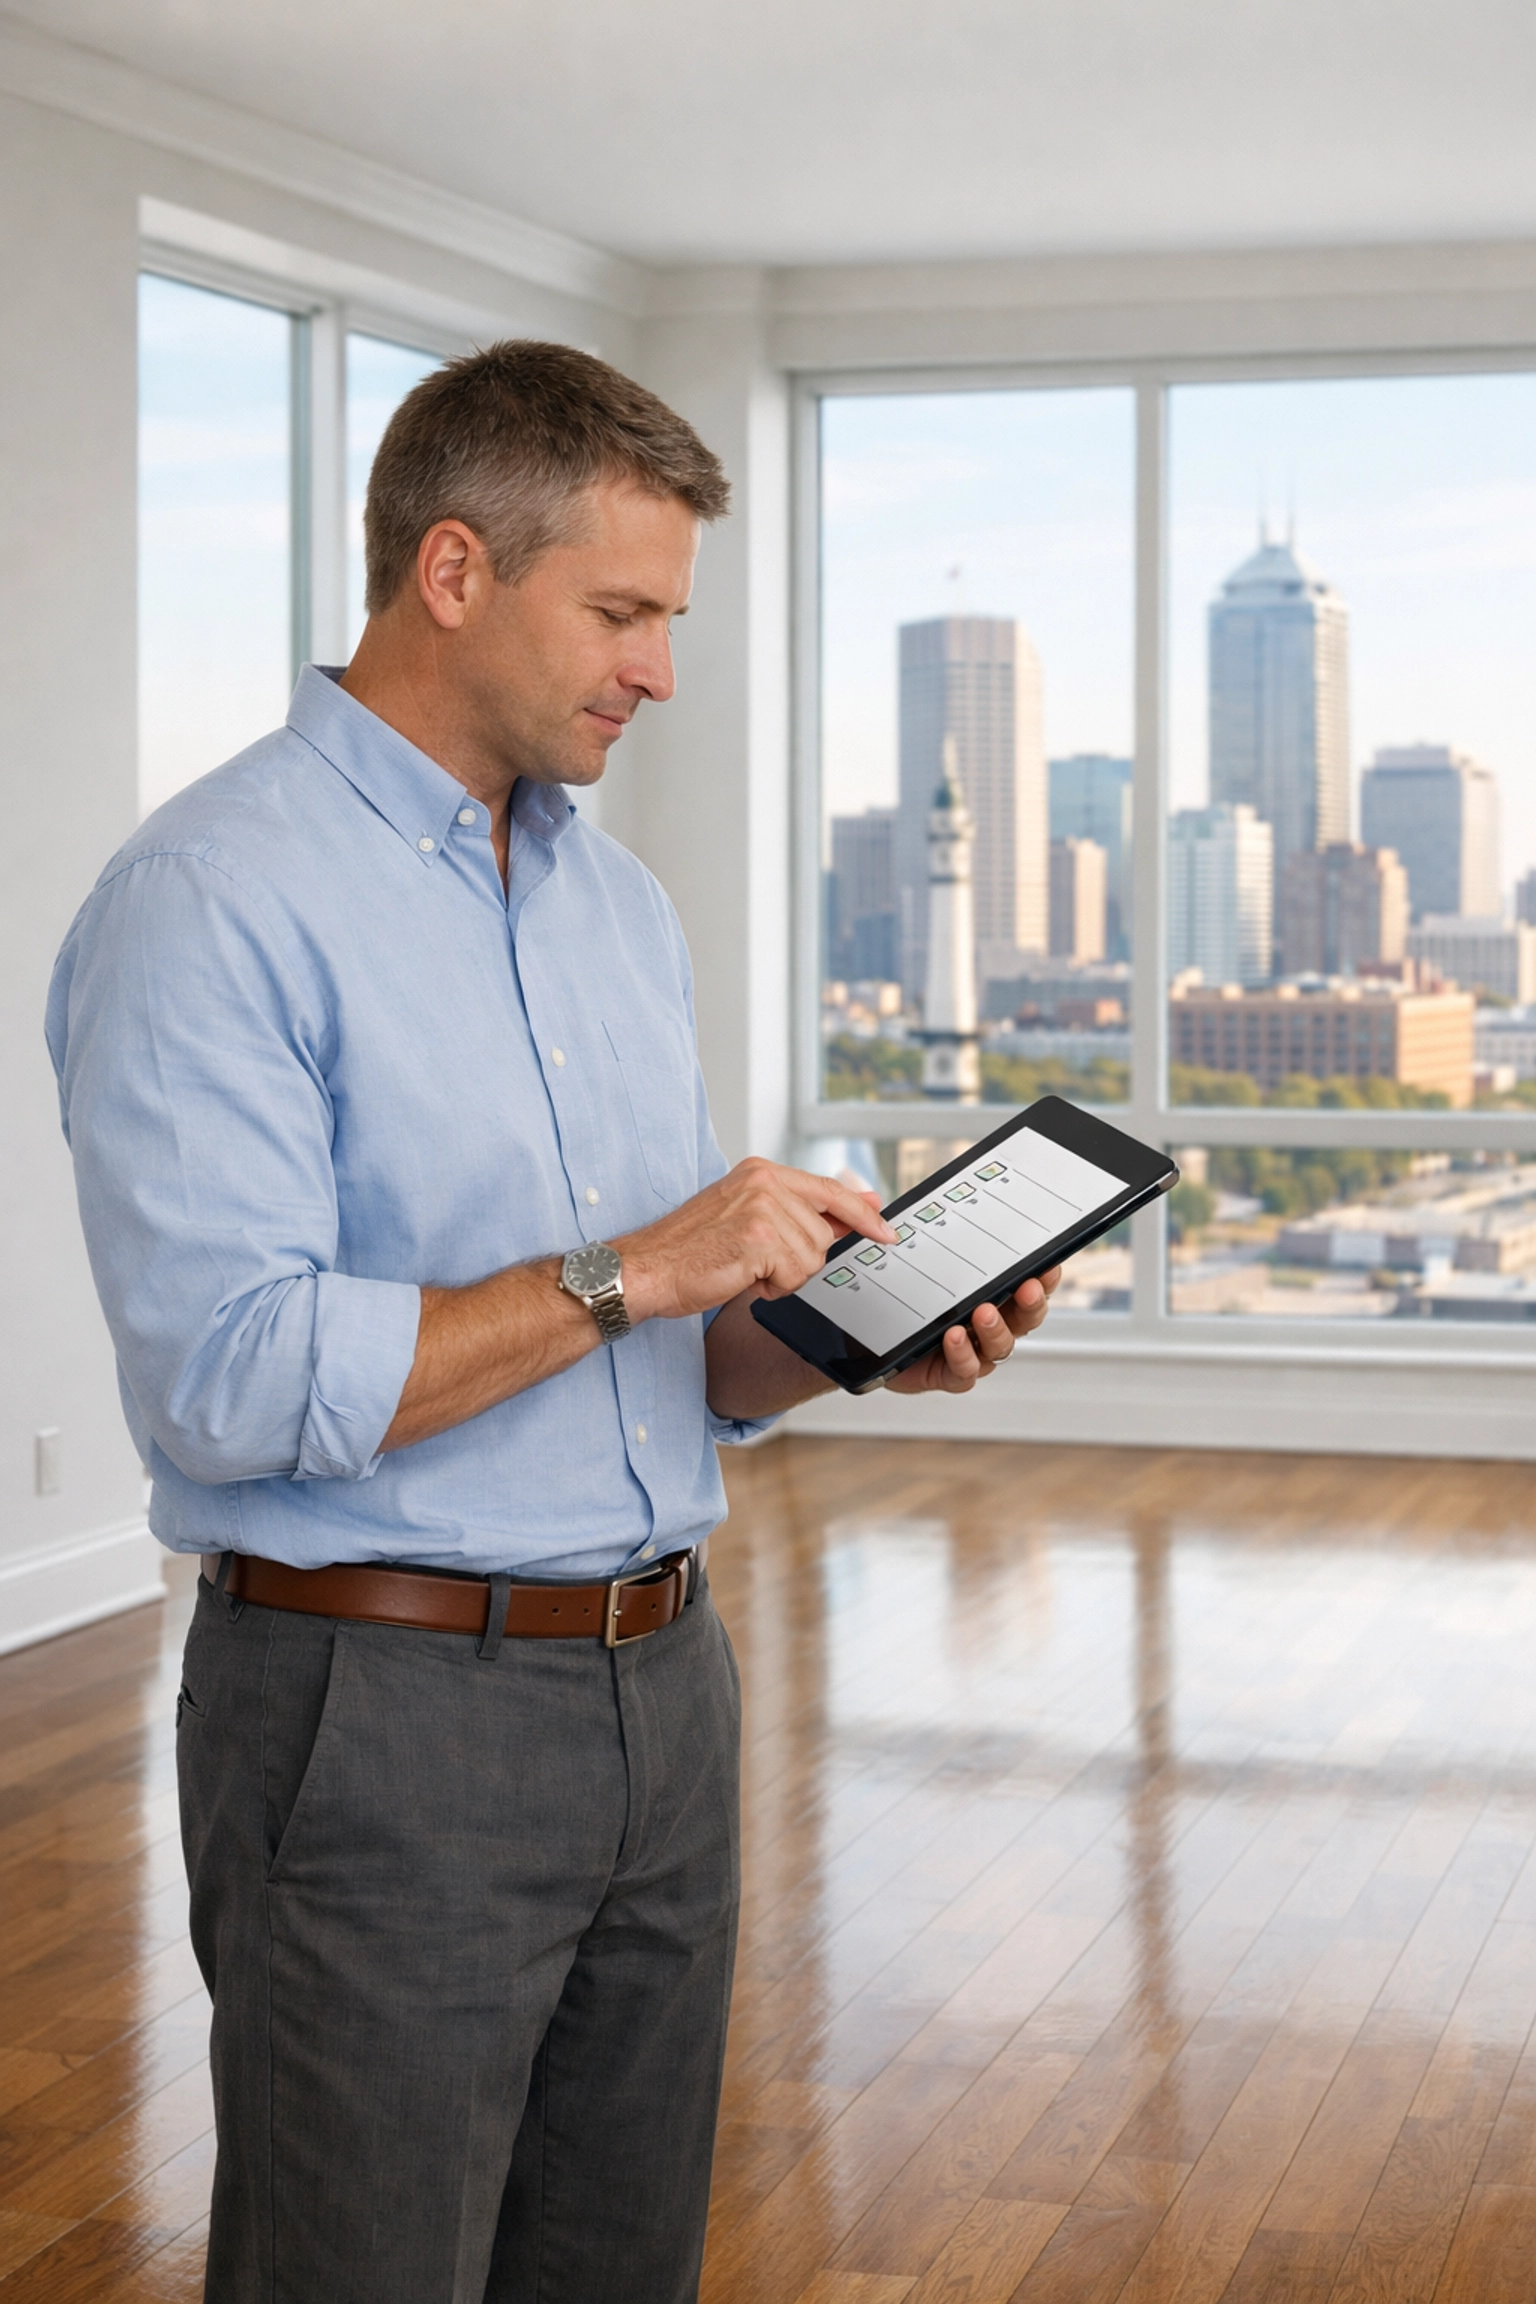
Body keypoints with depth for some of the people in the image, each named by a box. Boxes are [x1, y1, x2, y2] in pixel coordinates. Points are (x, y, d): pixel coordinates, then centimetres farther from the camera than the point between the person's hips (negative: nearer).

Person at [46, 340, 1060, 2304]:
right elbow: (229, 1378, -22)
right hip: (382, 1713, -7)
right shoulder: (212, 901, -13)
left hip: (664, 1689, 8)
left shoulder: (621, 903, 14)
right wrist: (625, 1274, -20)